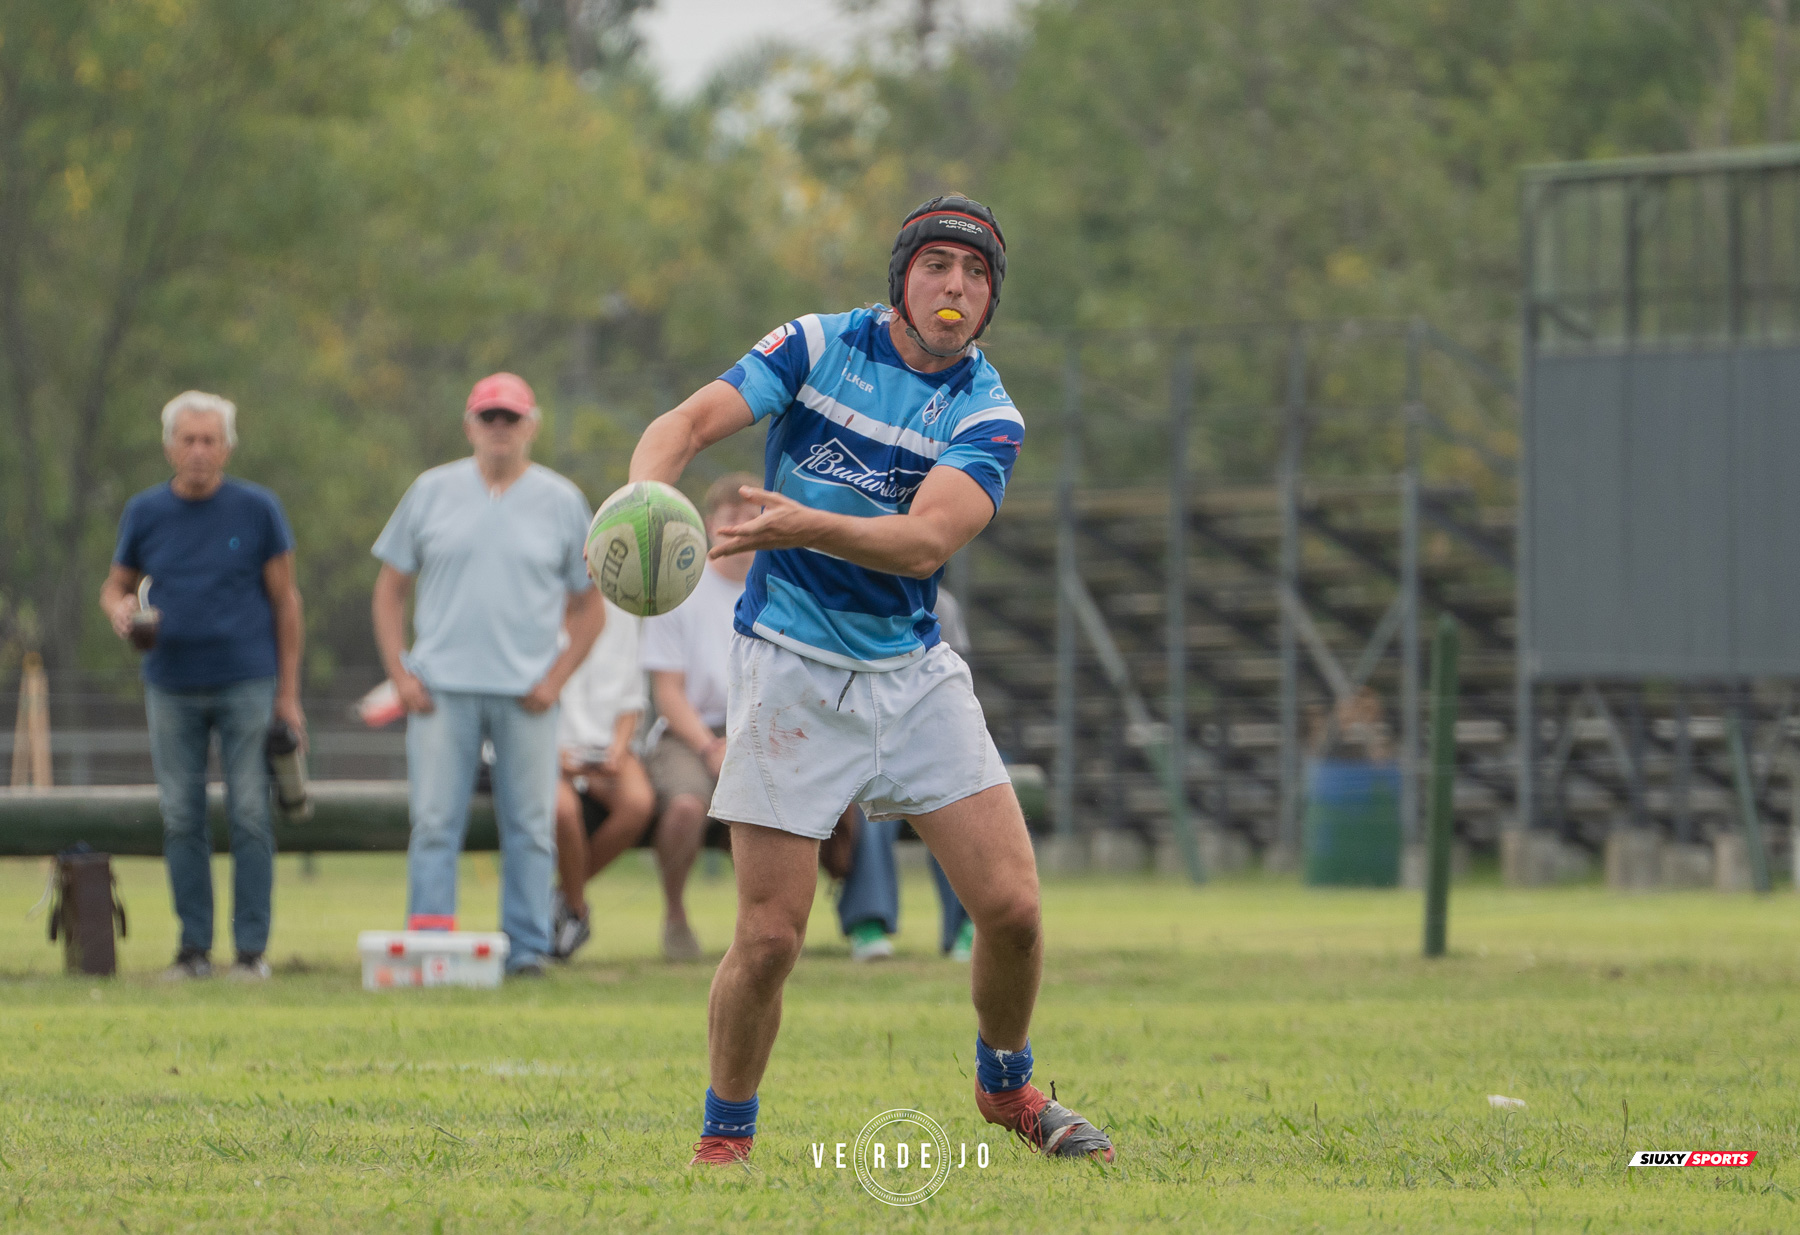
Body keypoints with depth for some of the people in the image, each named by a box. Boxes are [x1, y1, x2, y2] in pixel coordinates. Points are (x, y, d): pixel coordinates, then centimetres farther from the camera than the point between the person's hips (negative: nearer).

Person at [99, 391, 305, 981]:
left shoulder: (257, 509, -1)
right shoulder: (145, 513, 5)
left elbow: (285, 600, 2)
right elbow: (115, 585, 15)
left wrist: (288, 693, -1)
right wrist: (120, 609, -11)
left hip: (247, 683, -2)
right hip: (172, 686, 2)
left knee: (250, 816, -4)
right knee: (181, 819, 3)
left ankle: (252, 948, -1)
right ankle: (194, 947, 9)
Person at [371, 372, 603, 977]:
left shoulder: (562, 502, 7)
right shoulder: (431, 492, 8)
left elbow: (589, 606, 11)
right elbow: (390, 588, 11)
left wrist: (556, 678, -2)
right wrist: (399, 673, 0)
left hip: (527, 694, 0)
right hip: (441, 689, 0)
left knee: (530, 827, -1)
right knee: (433, 823, -4)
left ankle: (528, 947, 4)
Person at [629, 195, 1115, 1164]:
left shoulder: (987, 414, -2)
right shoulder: (818, 347, -2)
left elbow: (926, 540, -20)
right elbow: (691, 421, -14)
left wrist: (807, 524, -38)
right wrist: (642, 497, -37)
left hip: (913, 674, 2)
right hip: (791, 673, -2)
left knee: (1011, 908, -4)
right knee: (769, 937, -8)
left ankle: (1006, 1085, 24)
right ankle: (724, 1139, 12)